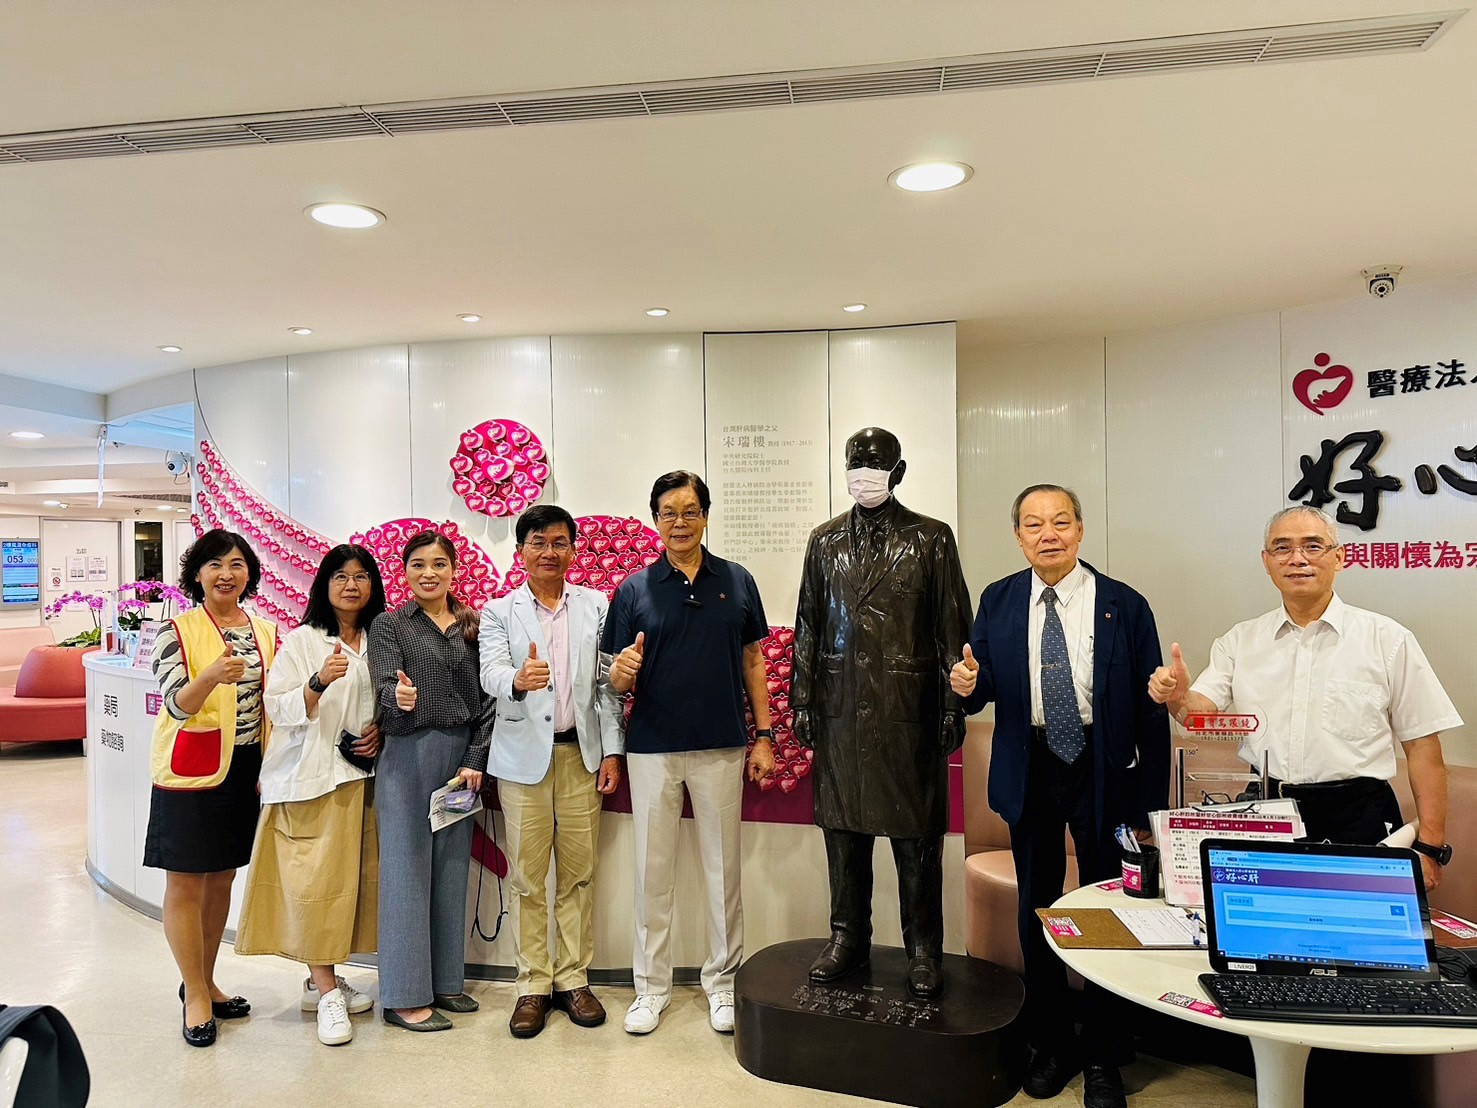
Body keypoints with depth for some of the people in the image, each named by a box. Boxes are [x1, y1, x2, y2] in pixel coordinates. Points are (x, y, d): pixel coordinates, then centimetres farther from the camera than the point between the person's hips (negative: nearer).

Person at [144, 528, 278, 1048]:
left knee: (222, 879, 16)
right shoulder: (177, 631, -9)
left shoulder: (265, 631, 6)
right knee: (186, 885, 4)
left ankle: (204, 982, 33)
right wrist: (211, 676, -39)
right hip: (190, 771, -5)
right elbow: (177, 705, -19)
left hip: (244, 770, 5)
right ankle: (195, 996, 20)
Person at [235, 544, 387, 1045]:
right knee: (318, 878, -5)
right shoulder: (301, 641, -3)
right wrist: (318, 682, -25)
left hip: (361, 775, 5)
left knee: (351, 877, 8)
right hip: (311, 776, -4)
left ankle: (322, 979, 24)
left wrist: (383, 729, -1)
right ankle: (326, 992, 6)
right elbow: (277, 709, -9)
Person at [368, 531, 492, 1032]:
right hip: (407, 758, -3)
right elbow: (385, 690, -13)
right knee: (407, 872, 0)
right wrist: (399, 698, -36)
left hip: (462, 757, 4)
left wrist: (476, 760, -2)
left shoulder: (472, 626, 8)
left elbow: (485, 699, 6)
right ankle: (405, 996, 10)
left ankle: (446, 980, 24)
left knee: (451, 870, 11)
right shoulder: (389, 625, 0)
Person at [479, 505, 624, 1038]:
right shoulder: (499, 612, 3)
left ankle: (574, 978, 22)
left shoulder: (596, 606, 7)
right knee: (528, 877, 6)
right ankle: (533, 984, 19)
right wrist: (518, 681, -36)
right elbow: (490, 674, -12)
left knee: (578, 874, 8)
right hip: (524, 755, -1)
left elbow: (606, 684, 5)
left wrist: (612, 752, 0)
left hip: (581, 753, 1)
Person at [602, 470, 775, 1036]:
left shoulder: (737, 581, 2)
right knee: (653, 870, 9)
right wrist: (621, 673, -22)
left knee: (723, 867, 11)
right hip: (652, 749, 0)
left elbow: (753, 661, 6)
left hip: (722, 746, 1)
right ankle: (651, 985, 25)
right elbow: (620, 680, 2)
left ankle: (723, 980, 28)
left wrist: (764, 735, 2)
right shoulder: (634, 590, 0)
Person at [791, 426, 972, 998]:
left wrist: (953, 705, -4)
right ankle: (848, 939, 26)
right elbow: (809, 625, 12)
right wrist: (803, 699, 8)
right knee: (843, 827, 10)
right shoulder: (825, 540, 10)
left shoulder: (931, 538, 2)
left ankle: (924, 948, 21)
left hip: (909, 709, -2)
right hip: (842, 709, 3)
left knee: (917, 834, 4)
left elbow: (952, 627, 0)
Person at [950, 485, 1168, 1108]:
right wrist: (968, 684, -20)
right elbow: (985, 689, 5)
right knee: (1035, 908, 15)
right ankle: (1050, 1043, 36)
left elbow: (1149, 712, -7)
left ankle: (1103, 1057, 29)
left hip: (1103, 772, -2)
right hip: (1030, 772, 3)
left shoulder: (1124, 606, -8)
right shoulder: (998, 602, -1)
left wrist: (1149, 806, -9)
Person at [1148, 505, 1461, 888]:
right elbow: (1203, 715, -4)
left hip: (1357, 819, -1)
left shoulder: (1386, 638, -2)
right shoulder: (1240, 640, 5)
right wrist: (1177, 698, -27)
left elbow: (1422, 746, -2)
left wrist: (1430, 847, -4)